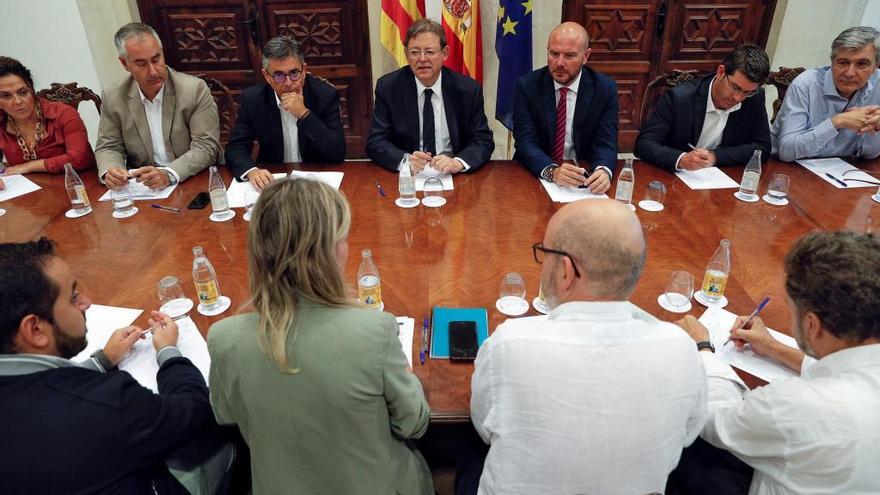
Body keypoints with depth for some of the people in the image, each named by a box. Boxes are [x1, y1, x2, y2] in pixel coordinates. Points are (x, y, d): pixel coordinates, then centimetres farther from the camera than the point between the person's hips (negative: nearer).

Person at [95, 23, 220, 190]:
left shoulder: (195, 89, -7)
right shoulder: (112, 97, 3)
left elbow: (206, 147, -11)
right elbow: (109, 147, 12)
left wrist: (169, 174, -27)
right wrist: (110, 172, -12)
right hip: (141, 188, 4)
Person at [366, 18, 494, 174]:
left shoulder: (468, 89, -3)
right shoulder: (388, 87, -3)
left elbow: (484, 141, -3)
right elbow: (375, 143, -5)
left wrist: (458, 162, -24)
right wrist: (405, 160, -25)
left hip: (452, 177, 0)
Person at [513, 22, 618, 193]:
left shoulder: (605, 89, -2)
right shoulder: (527, 86, -6)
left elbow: (606, 142, -7)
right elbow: (526, 142, -13)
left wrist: (603, 171, -29)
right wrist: (552, 171, -32)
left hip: (585, 177, 1)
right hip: (535, 175, -1)